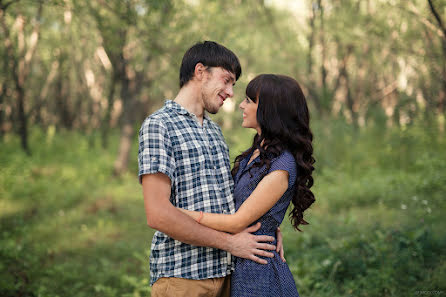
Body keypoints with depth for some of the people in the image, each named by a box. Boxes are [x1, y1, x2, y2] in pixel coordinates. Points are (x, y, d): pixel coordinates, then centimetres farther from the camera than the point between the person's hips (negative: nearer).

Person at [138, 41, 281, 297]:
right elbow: (158, 214, -18)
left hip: (225, 274, 8)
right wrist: (229, 242, -14)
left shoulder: (214, 130, 19)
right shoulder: (158, 125, -9)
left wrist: (264, 226, 3)